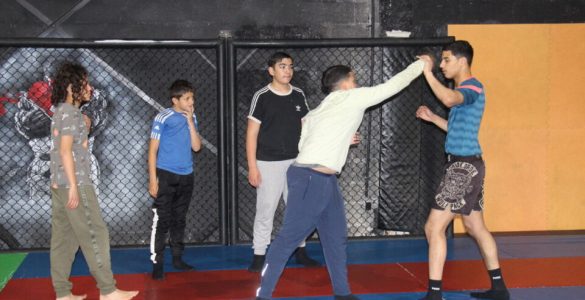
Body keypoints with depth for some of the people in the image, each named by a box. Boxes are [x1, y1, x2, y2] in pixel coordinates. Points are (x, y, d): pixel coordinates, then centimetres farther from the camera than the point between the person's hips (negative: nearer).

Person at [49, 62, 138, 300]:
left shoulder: (60, 112, 17)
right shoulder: (70, 113, -12)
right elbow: (66, 150, -19)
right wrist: (74, 186, -21)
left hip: (59, 184, 10)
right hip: (74, 183, -10)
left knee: (63, 237, 8)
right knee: (95, 235, -6)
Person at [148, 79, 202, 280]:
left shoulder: (191, 118, 7)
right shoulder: (163, 118, -9)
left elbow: (196, 146, 1)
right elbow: (153, 150, -7)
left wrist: (190, 121, -8)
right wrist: (153, 179, -12)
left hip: (186, 176, 5)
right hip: (166, 175, -5)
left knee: (179, 219, 13)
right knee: (161, 220, -5)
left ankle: (177, 258, 23)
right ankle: (157, 263, 0)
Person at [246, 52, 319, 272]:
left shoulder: (298, 95, 5)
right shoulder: (262, 97, -7)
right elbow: (251, 133, -6)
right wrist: (252, 167, -11)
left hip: (296, 162, 4)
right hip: (269, 163, -4)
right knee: (265, 210, -1)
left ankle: (300, 251, 24)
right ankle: (259, 255, 9)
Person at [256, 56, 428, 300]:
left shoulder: (317, 112, 19)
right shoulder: (352, 97, -2)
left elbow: (303, 144, 14)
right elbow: (393, 85, 4)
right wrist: (420, 65, 17)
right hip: (309, 179, -10)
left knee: (336, 237, 14)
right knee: (288, 239, -4)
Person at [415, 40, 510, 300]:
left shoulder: (472, 87, -14)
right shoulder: (464, 90, 17)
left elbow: (449, 99, -38)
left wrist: (427, 72, -28)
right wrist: (432, 118, 15)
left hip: (464, 167, -11)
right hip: (467, 166, 11)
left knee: (433, 228, -10)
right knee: (475, 226, 18)